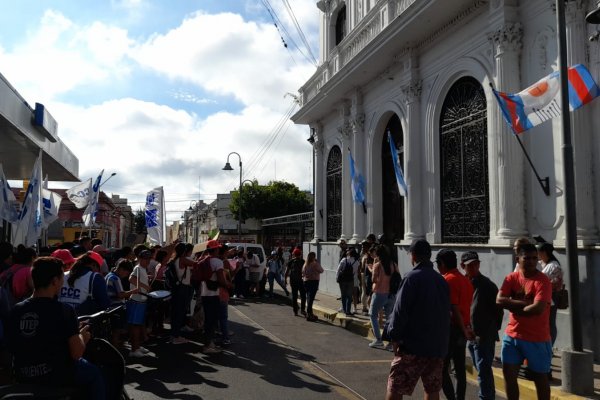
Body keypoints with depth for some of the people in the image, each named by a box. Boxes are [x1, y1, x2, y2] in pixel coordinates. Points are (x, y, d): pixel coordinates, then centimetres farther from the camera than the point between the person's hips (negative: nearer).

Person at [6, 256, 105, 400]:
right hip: (56, 377, -6)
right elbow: (77, 353, -18)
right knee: (94, 374, 21)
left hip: (22, 377, 6)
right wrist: (82, 337, 3)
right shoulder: (63, 311, -20)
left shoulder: (16, 310, -4)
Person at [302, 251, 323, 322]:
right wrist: (317, 262, 2)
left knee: (309, 298, 15)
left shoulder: (305, 264, 6)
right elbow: (321, 271, -4)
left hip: (306, 281, 7)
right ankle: (309, 314, -7)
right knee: (311, 298, -6)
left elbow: (303, 273, 8)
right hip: (314, 281, -7)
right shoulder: (315, 264, -13)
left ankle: (310, 313, 25)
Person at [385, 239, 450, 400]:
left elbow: (400, 311, -15)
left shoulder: (412, 278, -12)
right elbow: (446, 313, 14)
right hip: (438, 346, 7)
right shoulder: (442, 280, 9)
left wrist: (394, 336, -6)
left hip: (413, 346, -7)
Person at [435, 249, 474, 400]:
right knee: (460, 369, 13)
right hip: (463, 329, 9)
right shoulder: (465, 280, 11)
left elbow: (454, 309, -20)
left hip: (452, 329, -9)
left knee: (441, 369, -2)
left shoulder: (448, 280, -15)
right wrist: (466, 329, 15)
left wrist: (463, 330, -15)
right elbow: (466, 306, 13)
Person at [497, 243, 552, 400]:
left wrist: (514, 307, -11)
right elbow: (499, 300, -11)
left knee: (540, 378, 13)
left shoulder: (542, 281, -13)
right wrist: (526, 302, -19)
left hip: (537, 339, -4)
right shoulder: (511, 278, 2)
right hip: (512, 336, 4)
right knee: (508, 375, 9)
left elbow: (537, 309, -25)